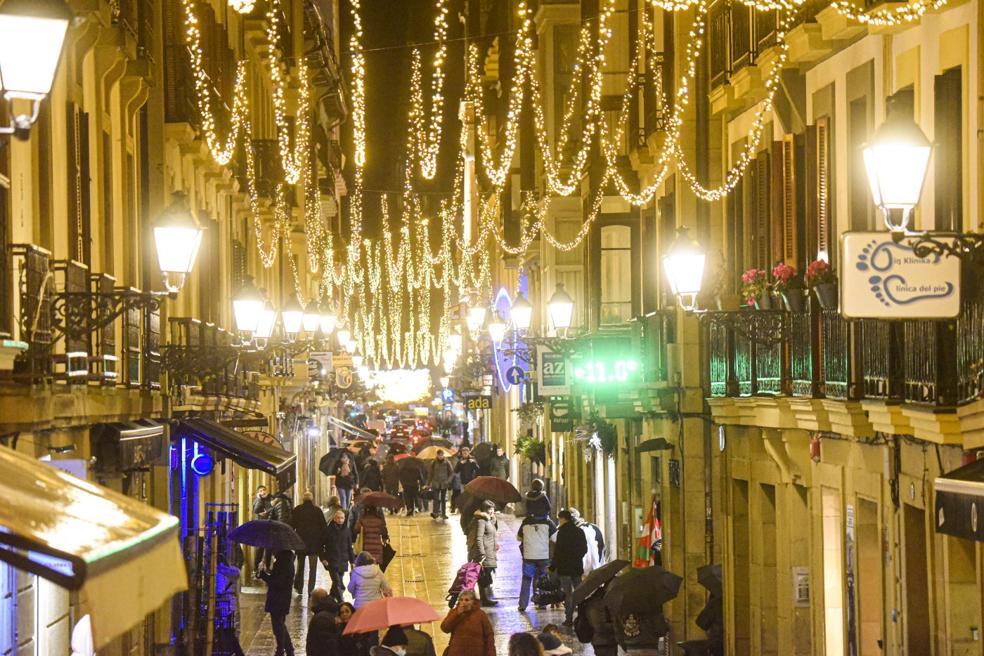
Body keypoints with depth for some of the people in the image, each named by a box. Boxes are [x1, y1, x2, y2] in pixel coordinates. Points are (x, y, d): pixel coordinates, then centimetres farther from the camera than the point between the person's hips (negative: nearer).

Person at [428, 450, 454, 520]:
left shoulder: (447, 463, -1)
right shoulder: (434, 463, 2)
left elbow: (452, 473, 3)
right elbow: (431, 474, 7)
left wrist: (448, 480, -10)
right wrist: (428, 483, 5)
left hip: (444, 484, 0)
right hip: (436, 483, 0)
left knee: (443, 499, 6)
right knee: (436, 498, -11)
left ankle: (443, 513, 12)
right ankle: (435, 512, -15)